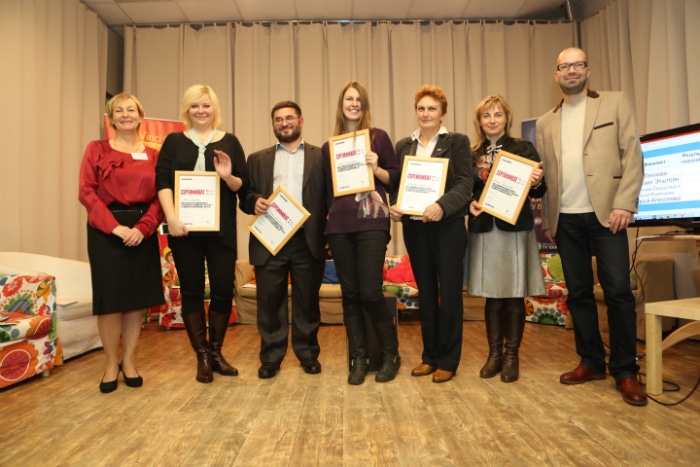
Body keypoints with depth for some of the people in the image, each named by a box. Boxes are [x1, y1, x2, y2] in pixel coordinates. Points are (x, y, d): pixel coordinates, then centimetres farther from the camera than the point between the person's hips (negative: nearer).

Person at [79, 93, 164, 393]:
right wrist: (114, 226, -15)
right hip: (106, 231, -2)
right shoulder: (96, 150, 5)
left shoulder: (152, 155, 10)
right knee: (110, 298, 0)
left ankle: (129, 361, 21)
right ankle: (111, 364, 17)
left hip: (143, 231, 2)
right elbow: (86, 192, -4)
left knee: (138, 297, 6)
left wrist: (143, 227, -12)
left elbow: (160, 196, 3)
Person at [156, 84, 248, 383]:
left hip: (221, 229, 0)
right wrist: (171, 217, -14)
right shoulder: (174, 141, 9)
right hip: (185, 228, 0)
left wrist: (228, 176, -16)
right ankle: (202, 356, 18)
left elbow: (243, 185, 6)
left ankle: (216, 351, 21)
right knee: (191, 290, 5)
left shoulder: (229, 142, 9)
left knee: (223, 290, 1)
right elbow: (163, 182, 0)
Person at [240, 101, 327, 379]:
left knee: (307, 301, 8)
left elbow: (330, 196, 0)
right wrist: (254, 201, -11)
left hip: (308, 241, -1)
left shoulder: (321, 157, 9)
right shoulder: (258, 159, 16)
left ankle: (308, 353, 24)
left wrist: (325, 232, -15)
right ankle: (271, 357, 20)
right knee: (269, 301, 6)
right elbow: (245, 195, 11)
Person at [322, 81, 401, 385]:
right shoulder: (329, 146, 13)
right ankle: (358, 359, 18)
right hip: (339, 227, 3)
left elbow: (395, 180, 5)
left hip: (372, 224, -3)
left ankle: (391, 355, 15)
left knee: (370, 292, -7)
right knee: (349, 294, 6)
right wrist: (328, 221, 10)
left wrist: (376, 168, -12)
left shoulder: (378, 137, 6)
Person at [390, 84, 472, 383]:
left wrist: (441, 205, -26)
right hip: (414, 227, 4)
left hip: (447, 227, -4)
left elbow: (465, 184, -9)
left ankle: (448, 361, 15)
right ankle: (430, 356, 24)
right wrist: (394, 206, -9)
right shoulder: (404, 145, 13)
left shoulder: (457, 142, 1)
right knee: (425, 293, 11)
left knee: (449, 293, 2)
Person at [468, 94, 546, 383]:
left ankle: (512, 356, 18)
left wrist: (536, 183, -22)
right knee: (492, 296, 8)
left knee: (514, 296, 4)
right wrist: (470, 204, -10)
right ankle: (494, 353, 21)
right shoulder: (472, 154, 8)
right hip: (484, 230, 2)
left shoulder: (523, 148, 2)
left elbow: (538, 192, -1)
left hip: (515, 229, -2)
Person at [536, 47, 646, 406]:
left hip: (604, 213, -3)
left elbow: (632, 155, -1)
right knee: (578, 293, 7)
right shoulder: (545, 123, 15)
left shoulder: (614, 103, 7)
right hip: (566, 219, 3)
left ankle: (625, 372, 8)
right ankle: (591, 362, 20)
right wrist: (546, 219, 8)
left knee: (618, 291, -4)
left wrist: (624, 204, -12)